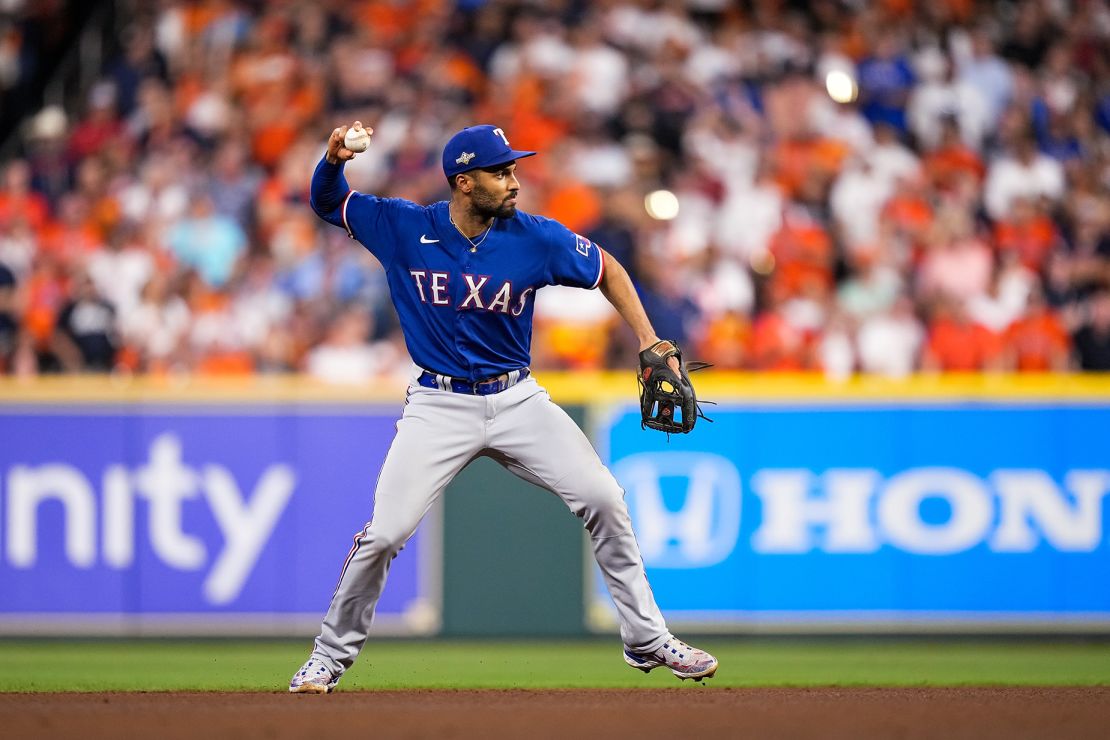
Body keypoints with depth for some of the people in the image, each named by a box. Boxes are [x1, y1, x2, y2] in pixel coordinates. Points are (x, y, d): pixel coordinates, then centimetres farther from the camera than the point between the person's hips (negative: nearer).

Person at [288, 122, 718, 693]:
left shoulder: (537, 239, -8)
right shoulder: (404, 229, -8)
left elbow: (607, 271, 6)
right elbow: (327, 203, 4)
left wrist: (651, 345, -2)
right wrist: (334, 159, -18)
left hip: (517, 400, 1)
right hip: (438, 406, -1)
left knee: (603, 499, -9)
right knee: (384, 534, -11)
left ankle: (646, 640, 6)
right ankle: (331, 655, 10)